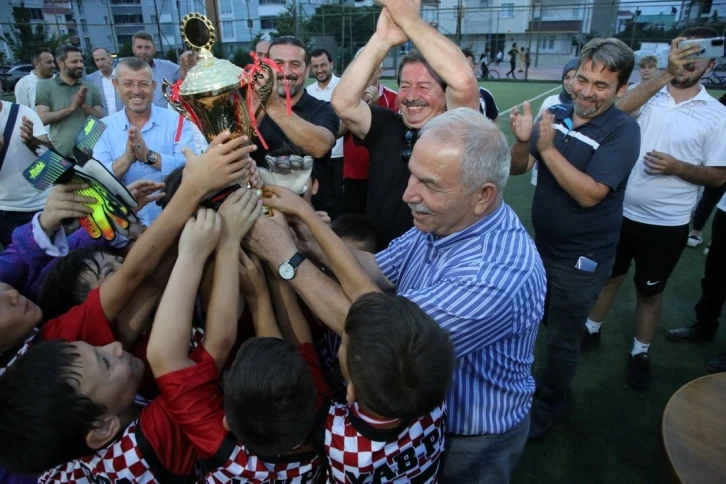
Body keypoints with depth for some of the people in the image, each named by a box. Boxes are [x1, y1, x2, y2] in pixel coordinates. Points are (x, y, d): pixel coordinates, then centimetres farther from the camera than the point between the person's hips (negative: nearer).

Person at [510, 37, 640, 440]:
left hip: (580, 259, -6)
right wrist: (523, 141, -24)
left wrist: (547, 148, -30)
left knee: (562, 340, 11)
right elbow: (517, 169, -4)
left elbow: (589, 194, -28)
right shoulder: (555, 115, -4)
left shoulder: (622, 131, -19)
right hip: (540, 245, 6)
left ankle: (549, 406, 36)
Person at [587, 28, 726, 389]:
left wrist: (676, 167, -20)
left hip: (667, 222, -1)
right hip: (621, 212, 1)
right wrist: (667, 74, -30)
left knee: (650, 290, 15)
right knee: (609, 276, 19)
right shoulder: (648, 94, -3)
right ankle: (592, 329, 40)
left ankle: (640, 352, 35)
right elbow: (617, 108, -26)